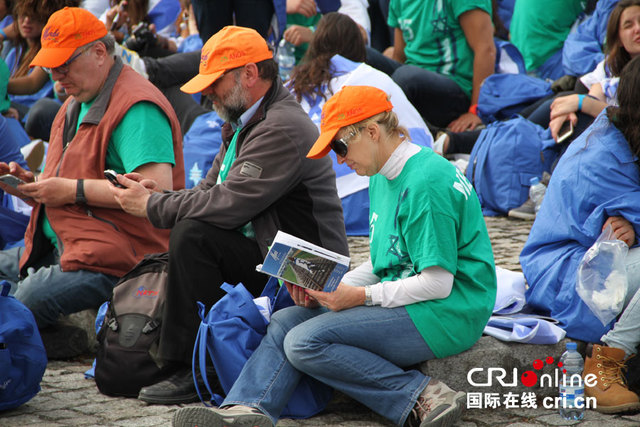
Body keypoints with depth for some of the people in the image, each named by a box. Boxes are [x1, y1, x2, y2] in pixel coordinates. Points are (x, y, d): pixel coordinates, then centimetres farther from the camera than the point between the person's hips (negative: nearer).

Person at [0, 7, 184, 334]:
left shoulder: (136, 108, -12)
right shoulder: (76, 105, 21)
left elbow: (157, 189, -26)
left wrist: (74, 190, -20)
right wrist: (30, 184, 5)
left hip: (116, 258, -11)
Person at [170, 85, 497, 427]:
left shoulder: (426, 182, -18)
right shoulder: (384, 178, 14)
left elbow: (438, 283, -21)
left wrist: (361, 296, -17)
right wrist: (330, 288, 2)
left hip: (446, 313, -10)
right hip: (403, 301, 10)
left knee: (307, 342, -20)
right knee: (285, 321, 2)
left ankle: (422, 397, -19)